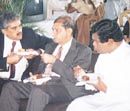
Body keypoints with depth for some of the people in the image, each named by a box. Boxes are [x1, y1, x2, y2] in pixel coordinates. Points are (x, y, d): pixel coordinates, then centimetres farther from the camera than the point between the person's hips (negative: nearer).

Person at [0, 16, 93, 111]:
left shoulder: (83, 50, 1)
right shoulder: (50, 47, 23)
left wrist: (54, 61, -16)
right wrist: (37, 76, -1)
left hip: (64, 87, -7)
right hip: (42, 83, 7)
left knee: (38, 91, -37)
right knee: (9, 87, -14)